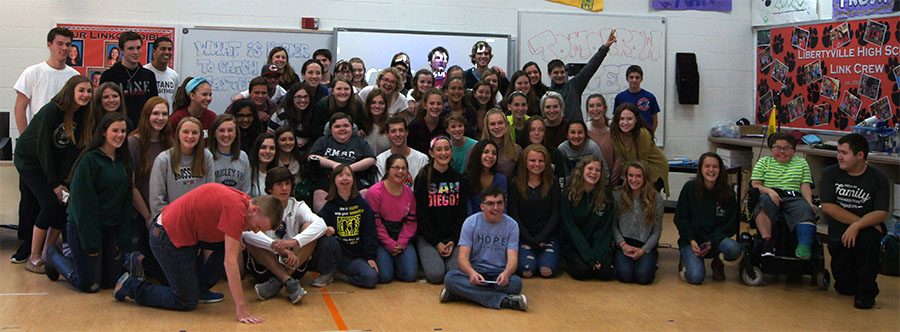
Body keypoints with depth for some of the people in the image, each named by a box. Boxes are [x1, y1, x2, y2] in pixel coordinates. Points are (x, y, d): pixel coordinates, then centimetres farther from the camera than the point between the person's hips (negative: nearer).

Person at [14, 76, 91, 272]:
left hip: (52, 162, 7)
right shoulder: (51, 111, -24)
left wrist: (63, 182, -13)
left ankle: (47, 254, 7)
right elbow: (43, 148, -24)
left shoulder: (81, 115, -6)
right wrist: (54, 184, -23)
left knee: (65, 204, -5)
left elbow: (73, 149, -6)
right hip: (29, 158, -6)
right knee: (50, 204, -18)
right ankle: (33, 259, -7)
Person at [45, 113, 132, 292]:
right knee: (89, 286, -3)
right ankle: (54, 256, 23)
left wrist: (123, 237, 0)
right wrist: (91, 242, -19)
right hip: (85, 228, -7)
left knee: (110, 282, 9)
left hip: (112, 230, 7)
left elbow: (126, 201, 9)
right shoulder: (89, 160, -14)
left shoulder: (123, 161, 7)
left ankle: (75, 258, 35)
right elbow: (83, 203, -17)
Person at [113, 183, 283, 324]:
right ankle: (131, 286, 13)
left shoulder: (240, 199, 1)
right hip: (168, 239, -9)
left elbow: (235, 253, 11)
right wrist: (241, 309, -28)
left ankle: (199, 288, 11)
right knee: (187, 302, 1)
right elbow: (230, 261, -29)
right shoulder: (236, 209, -27)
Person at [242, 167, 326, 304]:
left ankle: (276, 283, -27)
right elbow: (245, 231, -27)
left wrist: (294, 241, -38)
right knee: (249, 238, -26)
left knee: (310, 227, -20)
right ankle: (289, 282, -34)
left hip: (295, 266, 1)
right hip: (265, 267, -1)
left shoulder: (298, 206, 1)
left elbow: (321, 224, -21)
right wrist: (275, 245, -40)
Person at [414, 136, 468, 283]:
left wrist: (453, 240, -7)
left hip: (453, 237, 2)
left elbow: (462, 213, 7)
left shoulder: (459, 179, 8)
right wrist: (436, 243, -11)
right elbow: (421, 214, -5)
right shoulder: (423, 178, -2)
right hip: (427, 236, -2)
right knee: (436, 274, -21)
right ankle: (425, 259, 12)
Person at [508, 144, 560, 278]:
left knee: (547, 270, -21)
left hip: (547, 236, 1)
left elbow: (555, 214, 1)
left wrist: (541, 238, -10)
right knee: (526, 271, -23)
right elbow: (513, 215, -1)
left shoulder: (552, 184, 6)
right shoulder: (516, 184, 3)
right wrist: (530, 240, -10)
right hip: (523, 237, -1)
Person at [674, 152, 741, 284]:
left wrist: (712, 242, -15)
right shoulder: (689, 188, -3)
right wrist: (692, 241, -14)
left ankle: (718, 263, 4)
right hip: (691, 240, -2)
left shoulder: (727, 193, -1)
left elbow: (731, 224, -1)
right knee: (696, 277, -26)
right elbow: (680, 219, 0)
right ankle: (686, 260, 12)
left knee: (734, 249, -32)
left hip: (716, 239, 2)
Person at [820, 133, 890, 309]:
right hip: (839, 234, 2)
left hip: (867, 230, -2)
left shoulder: (879, 179, -5)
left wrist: (857, 226, -30)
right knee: (844, 287, -2)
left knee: (868, 238, -38)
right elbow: (827, 206, -11)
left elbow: (881, 213, -14)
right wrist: (861, 220, -15)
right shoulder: (831, 173, -1)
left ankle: (867, 292, -16)